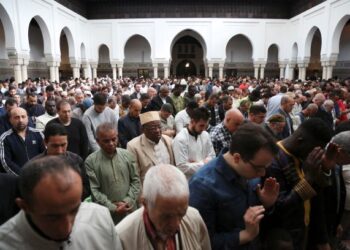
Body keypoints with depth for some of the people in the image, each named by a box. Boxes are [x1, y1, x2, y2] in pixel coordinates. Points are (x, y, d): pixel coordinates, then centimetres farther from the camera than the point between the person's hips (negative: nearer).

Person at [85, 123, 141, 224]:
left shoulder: (128, 155, 2)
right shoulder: (91, 161, -9)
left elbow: (136, 181, 3)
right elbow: (94, 190, -10)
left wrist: (128, 201, -9)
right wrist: (113, 208, -13)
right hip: (107, 214, -2)